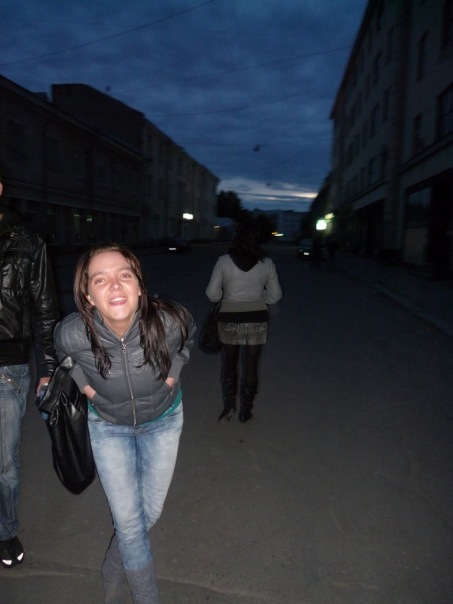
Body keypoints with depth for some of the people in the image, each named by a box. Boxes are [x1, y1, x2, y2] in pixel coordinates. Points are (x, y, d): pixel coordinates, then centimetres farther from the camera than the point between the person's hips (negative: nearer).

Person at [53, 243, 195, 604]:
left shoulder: (170, 320, -32)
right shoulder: (72, 334, -31)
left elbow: (187, 337, -5)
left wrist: (173, 372, -11)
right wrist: (84, 383, -12)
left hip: (163, 419, 1)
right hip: (109, 426, -1)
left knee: (150, 513, 13)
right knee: (129, 522, 1)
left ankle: (113, 571, 44)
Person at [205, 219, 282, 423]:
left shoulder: (224, 261, -7)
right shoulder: (267, 263, -3)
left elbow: (212, 294, -7)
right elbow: (275, 295, 2)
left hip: (230, 319, -1)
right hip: (257, 319, 1)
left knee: (229, 362, 18)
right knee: (251, 365, 13)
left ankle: (228, 405, 11)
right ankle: (245, 411, 22)